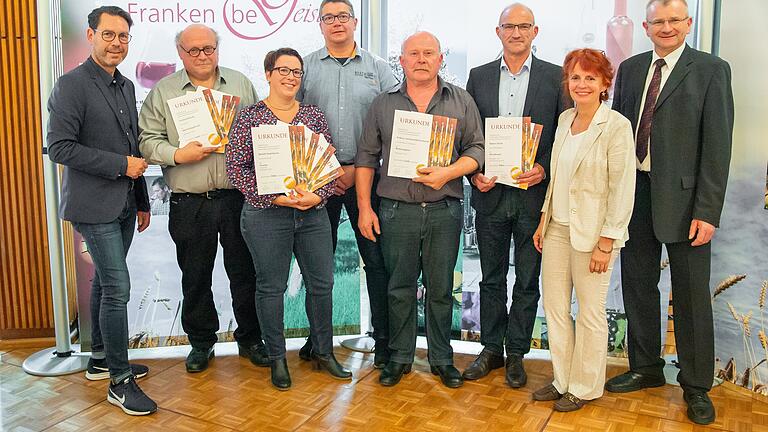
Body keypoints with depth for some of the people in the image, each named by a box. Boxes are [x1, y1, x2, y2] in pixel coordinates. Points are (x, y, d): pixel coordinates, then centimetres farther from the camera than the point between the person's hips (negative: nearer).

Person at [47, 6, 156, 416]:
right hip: (94, 206, -7)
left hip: (123, 205, 8)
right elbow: (60, 147, -16)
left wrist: (142, 201, 18)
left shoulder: (126, 86, 13)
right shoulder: (71, 85, -10)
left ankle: (100, 359, 31)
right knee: (117, 288, -8)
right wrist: (121, 164, -16)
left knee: (105, 282, 17)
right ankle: (120, 381, 4)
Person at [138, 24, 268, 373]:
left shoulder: (241, 84, 9)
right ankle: (201, 342, 29)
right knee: (195, 278, 11)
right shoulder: (163, 92, 5)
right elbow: (148, 141, 1)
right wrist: (178, 155, -14)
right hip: (189, 203, 0)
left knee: (245, 272, 8)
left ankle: (250, 339, 25)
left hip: (238, 196, 1)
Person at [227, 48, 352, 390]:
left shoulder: (314, 115, 9)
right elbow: (236, 167, -7)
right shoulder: (249, 117, 0)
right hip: (265, 214, -3)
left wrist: (318, 195, -10)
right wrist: (275, 196, -16)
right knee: (271, 287, 6)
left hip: (314, 212, 4)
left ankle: (323, 352, 26)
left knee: (321, 283, 8)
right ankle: (277, 358, 22)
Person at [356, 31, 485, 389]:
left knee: (441, 289, 9)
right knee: (399, 289, 8)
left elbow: (477, 148, 4)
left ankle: (441, 359, 24)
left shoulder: (461, 101, 6)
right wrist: (364, 207, 1)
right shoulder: (383, 104, 7)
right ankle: (399, 357, 23)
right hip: (396, 209, 0)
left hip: (445, 210, 0)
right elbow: (366, 157, 7)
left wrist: (448, 172, -15)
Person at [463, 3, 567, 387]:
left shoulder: (555, 77, 2)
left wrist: (545, 169, -14)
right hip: (490, 194, 2)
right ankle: (491, 349, 27)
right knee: (491, 278, 12)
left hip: (534, 194, -1)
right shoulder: (478, 77, 7)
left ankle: (516, 353, 22)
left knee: (528, 281, 8)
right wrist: (474, 174, -7)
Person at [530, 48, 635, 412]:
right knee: (554, 307, 12)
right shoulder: (565, 119, 9)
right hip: (557, 228, 7)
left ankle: (585, 388, 24)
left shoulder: (617, 126, -12)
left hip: (592, 232, -7)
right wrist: (544, 220, 13)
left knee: (590, 313, 6)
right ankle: (562, 381, 29)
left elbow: (623, 190, -14)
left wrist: (606, 244, -15)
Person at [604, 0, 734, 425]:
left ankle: (696, 385, 24)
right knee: (638, 286, 14)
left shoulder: (711, 70, -4)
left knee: (691, 294, 6)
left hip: (683, 197, -4)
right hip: (634, 193, 4)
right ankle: (645, 368, 33)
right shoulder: (630, 68, 10)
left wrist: (707, 211, -14)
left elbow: (717, 144, -9)